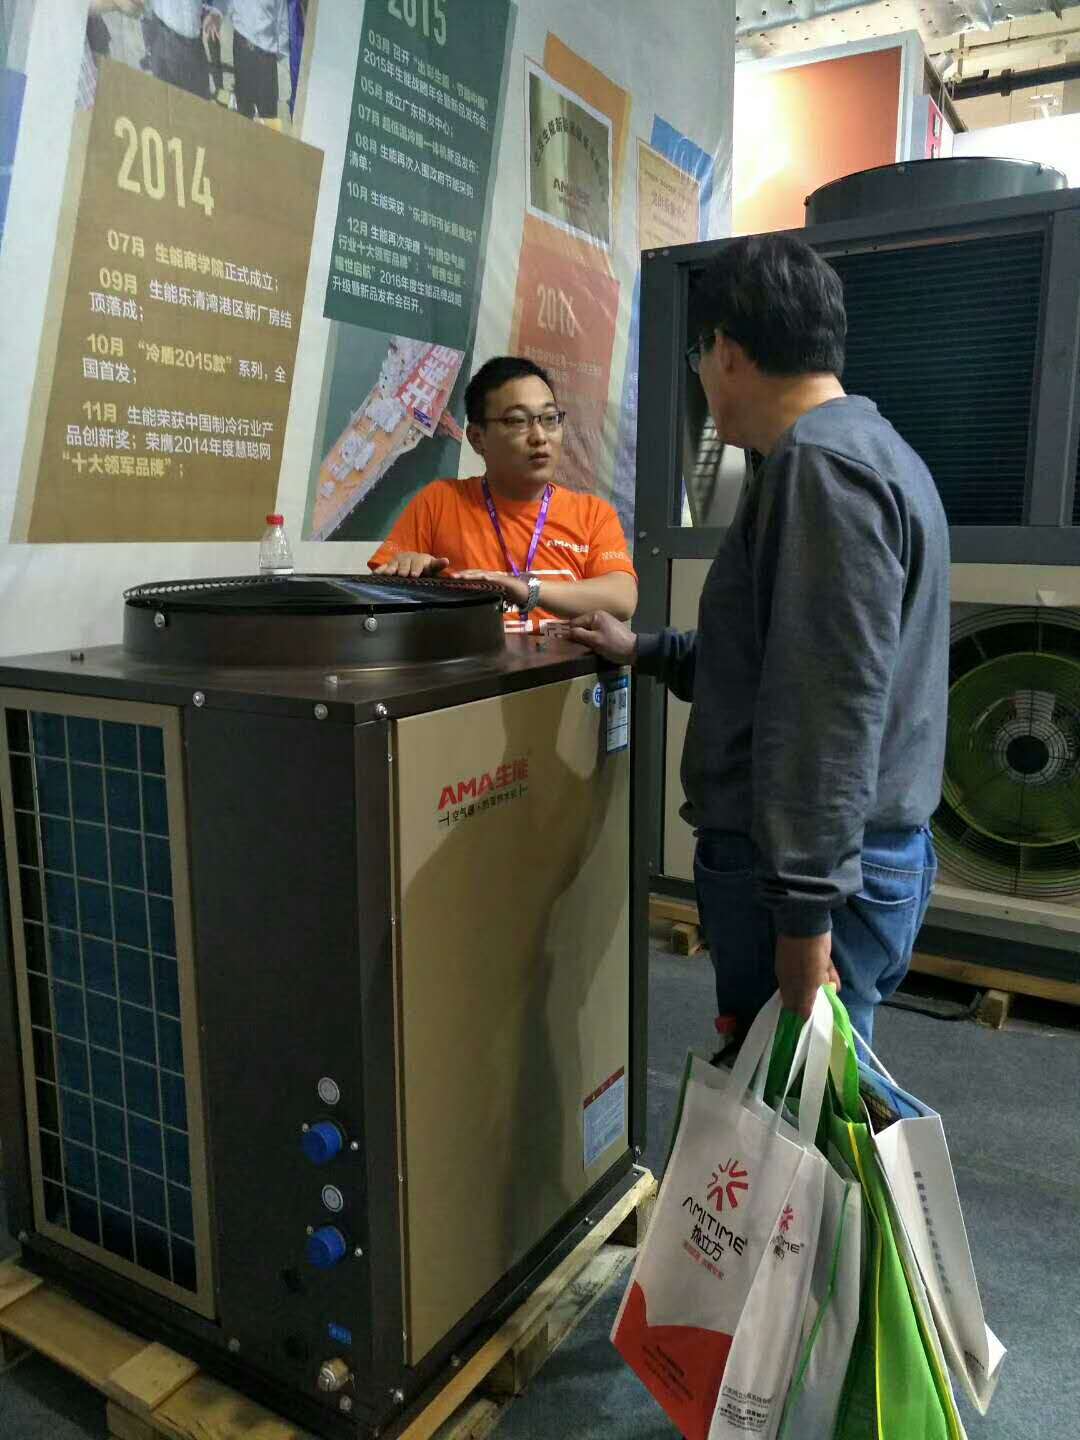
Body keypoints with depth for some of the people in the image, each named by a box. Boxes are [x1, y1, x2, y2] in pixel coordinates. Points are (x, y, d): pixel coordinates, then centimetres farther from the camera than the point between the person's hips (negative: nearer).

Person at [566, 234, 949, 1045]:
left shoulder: (820, 466, -16)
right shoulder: (866, 451, 18)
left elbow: (830, 709, -24)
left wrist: (805, 911, -22)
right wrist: (646, 653, 30)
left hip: (816, 870, -10)